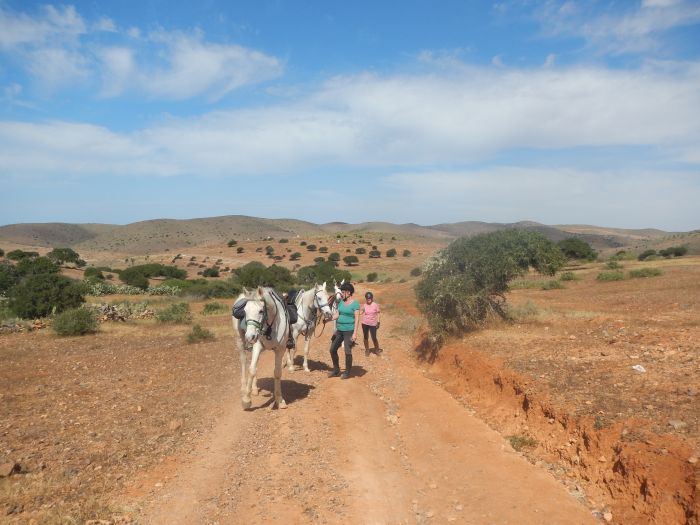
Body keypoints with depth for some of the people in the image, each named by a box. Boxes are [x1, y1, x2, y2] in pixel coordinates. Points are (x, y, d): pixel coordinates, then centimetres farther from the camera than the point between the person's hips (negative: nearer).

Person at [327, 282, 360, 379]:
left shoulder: (355, 304, -9)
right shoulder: (341, 302, 9)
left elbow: (357, 319, -12)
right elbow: (337, 315, 13)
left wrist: (355, 333, -17)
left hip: (349, 331, -7)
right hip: (339, 330, 7)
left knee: (347, 351, -2)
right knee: (333, 349, 10)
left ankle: (347, 372, 13)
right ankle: (336, 370, 24)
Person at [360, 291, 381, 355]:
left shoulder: (375, 305, -6)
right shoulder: (364, 305, -1)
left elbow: (378, 314, 0)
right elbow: (360, 313, 1)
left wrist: (378, 322, -2)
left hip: (373, 324, -2)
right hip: (365, 324, 2)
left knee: (374, 338, -1)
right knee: (366, 337, 10)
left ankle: (377, 349, 22)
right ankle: (367, 350, 25)